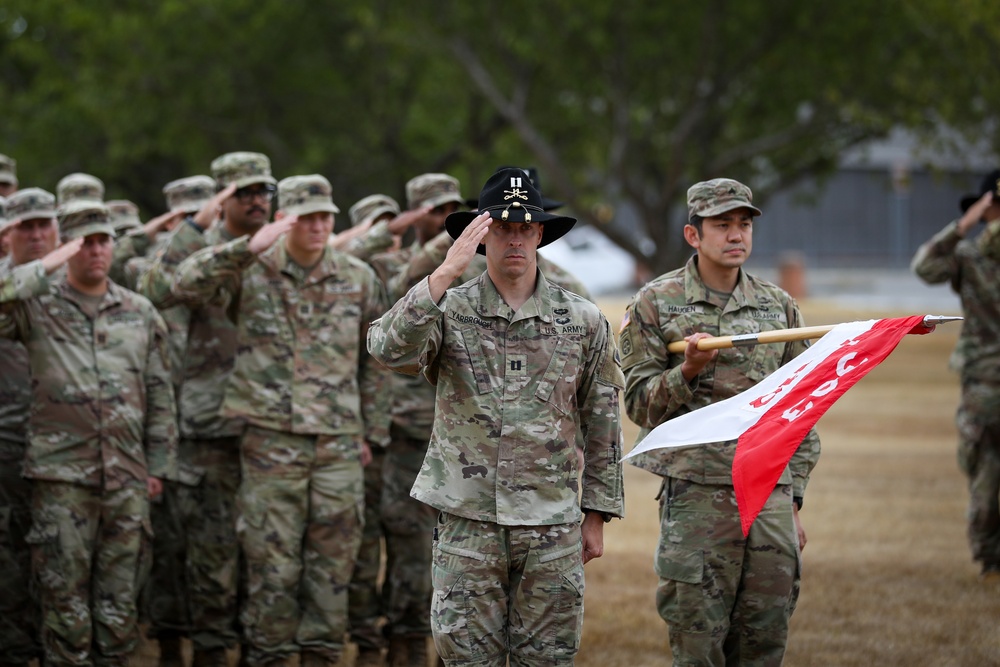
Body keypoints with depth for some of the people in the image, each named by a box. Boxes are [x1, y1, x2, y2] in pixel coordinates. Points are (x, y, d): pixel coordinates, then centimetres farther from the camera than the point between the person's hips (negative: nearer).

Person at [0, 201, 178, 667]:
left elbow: (160, 395, 14)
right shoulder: (38, 305, 2)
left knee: (120, 605, 7)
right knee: (66, 603, -1)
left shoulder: (140, 313, 12)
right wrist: (45, 268, -16)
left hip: (127, 481, 3)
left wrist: (159, 465, 9)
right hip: (60, 478, -3)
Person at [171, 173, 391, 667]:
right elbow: (186, 284, -17)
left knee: (334, 556, 4)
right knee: (272, 558, 0)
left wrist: (373, 431, 14)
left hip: (339, 442, 2)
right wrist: (247, 248, -26)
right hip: (272, 440, -2)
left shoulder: (358, 279, 7)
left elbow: (373, 362, 15)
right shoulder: (251, 272, -1)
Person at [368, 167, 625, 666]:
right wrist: (445, 273, -25)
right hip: (467, 520, -1)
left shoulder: (582, 320, 6)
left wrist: (597, 514, 8)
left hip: (551, 527, 1)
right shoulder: (450, 311, 1)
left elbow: (602, 423, 10)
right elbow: (390, 349, -19)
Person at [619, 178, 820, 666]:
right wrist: (687, 372, -17)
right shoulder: (655, 305, 3)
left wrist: (793, 503, 12)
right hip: (696, 493, -3)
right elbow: (639, 404, 2)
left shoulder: (778, 306, 13)